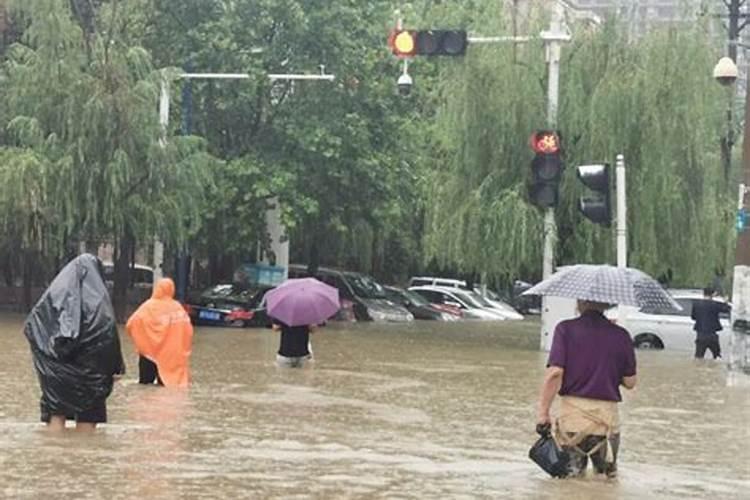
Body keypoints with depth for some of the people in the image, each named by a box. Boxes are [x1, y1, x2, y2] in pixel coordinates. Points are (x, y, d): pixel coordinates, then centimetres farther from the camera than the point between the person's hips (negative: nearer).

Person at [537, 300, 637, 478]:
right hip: (607, 414, 2)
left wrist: (543, 413, -8)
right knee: (607, 470, 20)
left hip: (573, 413, -2)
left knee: (567, 470, 13)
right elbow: (630, 382, 7)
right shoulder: (621, 335, 3)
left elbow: (555, 373, -12)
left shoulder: (566, 329, -4)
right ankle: (607, 466, -2)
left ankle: (574, 464, -9)